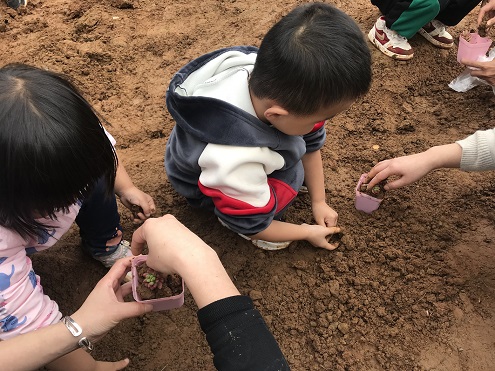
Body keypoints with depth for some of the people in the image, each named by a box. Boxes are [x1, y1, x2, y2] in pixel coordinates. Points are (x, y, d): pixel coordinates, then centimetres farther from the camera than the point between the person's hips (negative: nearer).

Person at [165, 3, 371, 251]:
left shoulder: (276, 80, -30)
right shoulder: (234, 165, -47)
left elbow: (311, 143, -9)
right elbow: (250, 227, -26)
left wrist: (318, 201, 0)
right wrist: (308, 232, -11)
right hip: (206, 185, -6)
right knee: (290, 174, -27)